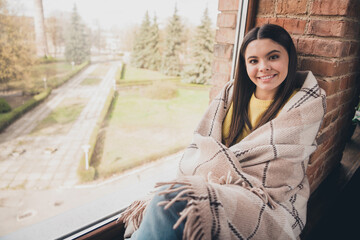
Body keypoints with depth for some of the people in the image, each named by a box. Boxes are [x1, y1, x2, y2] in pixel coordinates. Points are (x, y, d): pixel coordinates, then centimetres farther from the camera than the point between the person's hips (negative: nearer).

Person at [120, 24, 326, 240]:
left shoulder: (309, 103, -2)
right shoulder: (232, 92, 8)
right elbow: (202, 145, 1)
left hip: (271, 206, -3)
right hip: (222, 190, 4)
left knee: (171, 202, -27)